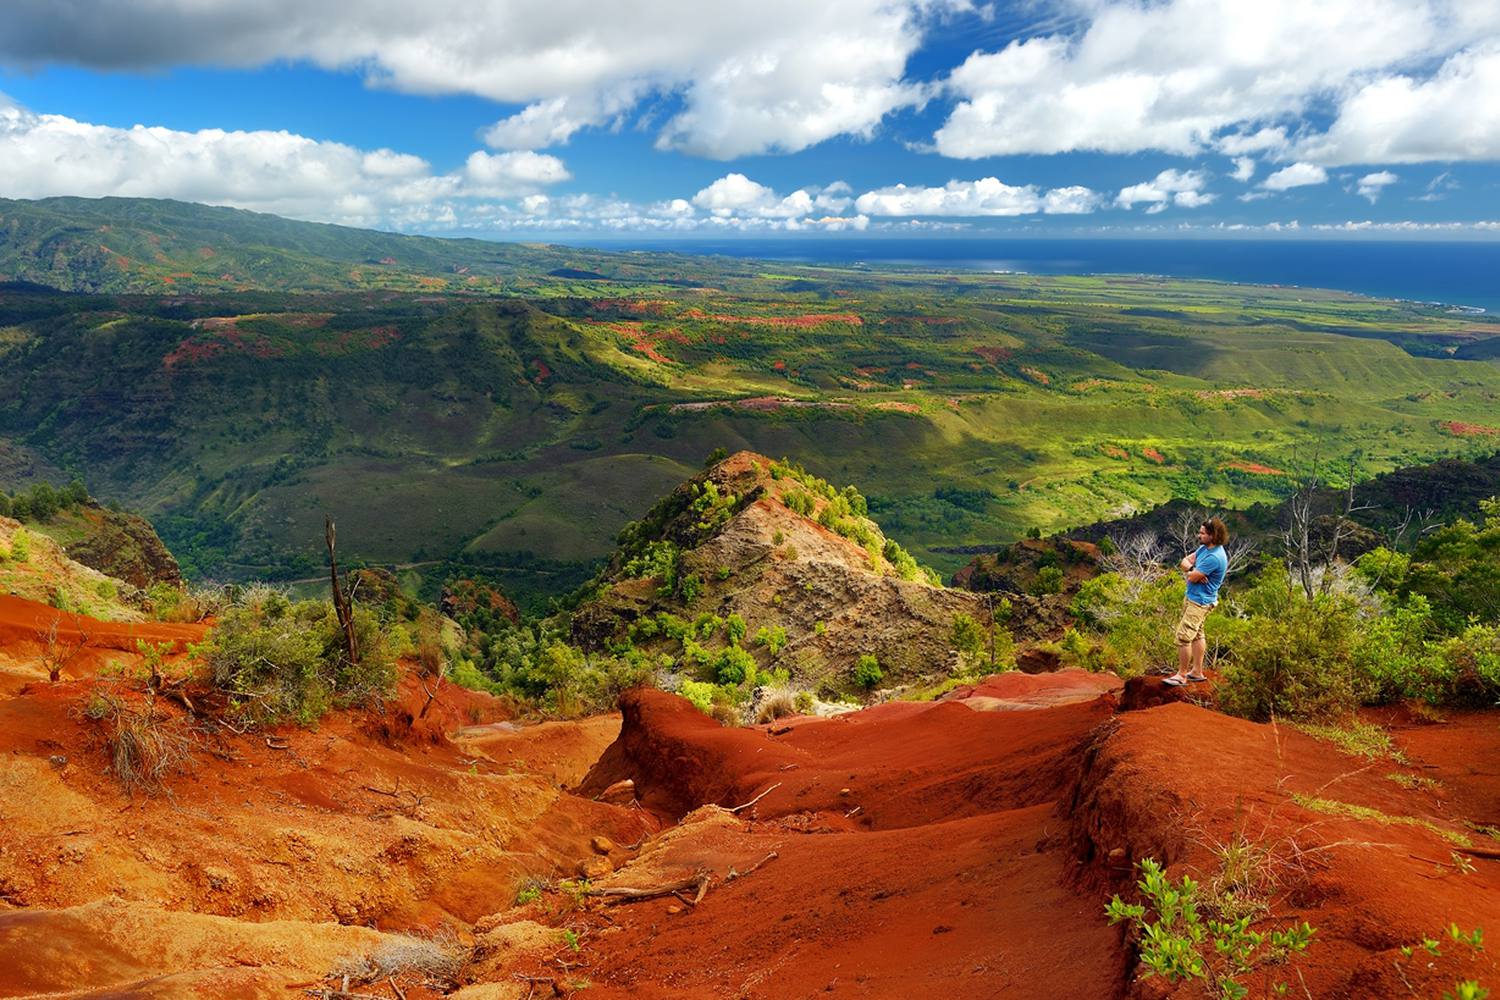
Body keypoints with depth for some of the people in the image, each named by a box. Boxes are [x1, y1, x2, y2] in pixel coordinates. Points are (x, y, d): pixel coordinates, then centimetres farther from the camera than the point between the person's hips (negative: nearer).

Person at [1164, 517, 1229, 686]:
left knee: (1183, 636, -8)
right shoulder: (1204, 548, 3)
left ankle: (1181, 675, 1)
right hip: (1192, 597, 10)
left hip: (1200, 601, -10)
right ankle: (1197, 672, 28)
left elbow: (1192, 578, -24)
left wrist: (1190, 571, -1)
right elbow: (1185, 560, 7)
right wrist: (1193, 569, -15)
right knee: (1197, 635, 17)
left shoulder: (1214, 557, -27)